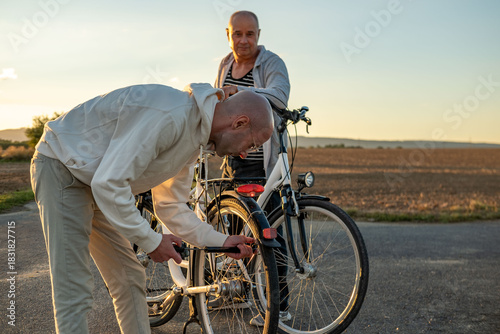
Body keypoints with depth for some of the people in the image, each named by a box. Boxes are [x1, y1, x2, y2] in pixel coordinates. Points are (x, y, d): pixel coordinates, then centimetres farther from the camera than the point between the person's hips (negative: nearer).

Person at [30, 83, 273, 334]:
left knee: (130, 280, 10)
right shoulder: (168, 115, -30)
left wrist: (221, 242, 3)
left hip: (95, 183, 10)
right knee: (74, 294, -12)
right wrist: (151, 241, -22)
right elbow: (108, 183, -32)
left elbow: (171, 207, 12)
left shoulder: (195, 137, 3)